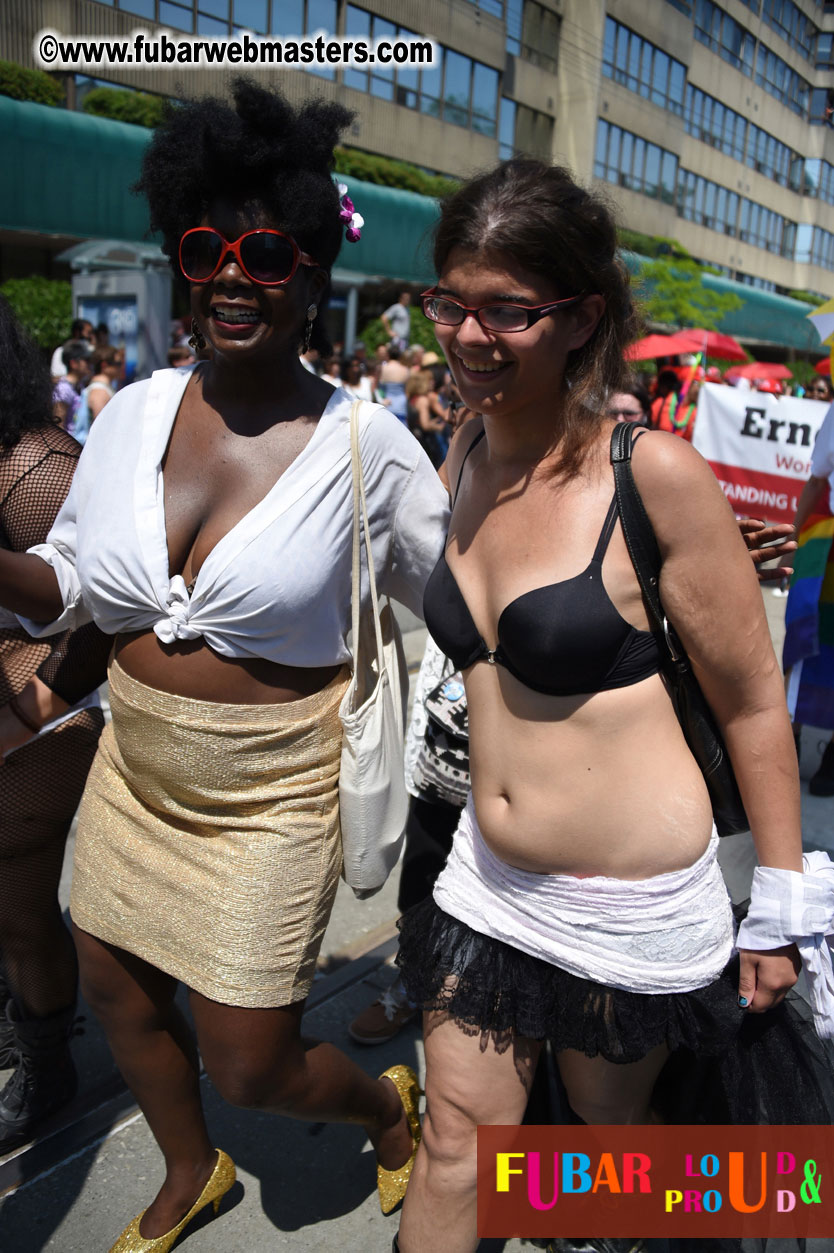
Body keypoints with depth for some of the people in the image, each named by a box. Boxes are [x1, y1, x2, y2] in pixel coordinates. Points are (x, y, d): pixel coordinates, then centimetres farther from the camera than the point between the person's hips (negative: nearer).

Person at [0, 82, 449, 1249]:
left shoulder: (363, 443, -15)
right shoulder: (133, 413, -3)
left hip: (270, 794, -5)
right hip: (133, 770, 6)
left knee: (250, 1067, 5)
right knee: (119, 993, 23)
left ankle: (390, 1105, 43)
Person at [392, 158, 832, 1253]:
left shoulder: (654, 472, -20)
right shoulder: (468, 450, -1)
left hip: (633, 907, -4)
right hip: (487, 880, 5)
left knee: (609, 1138, 22)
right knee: (453, 1144, 17)